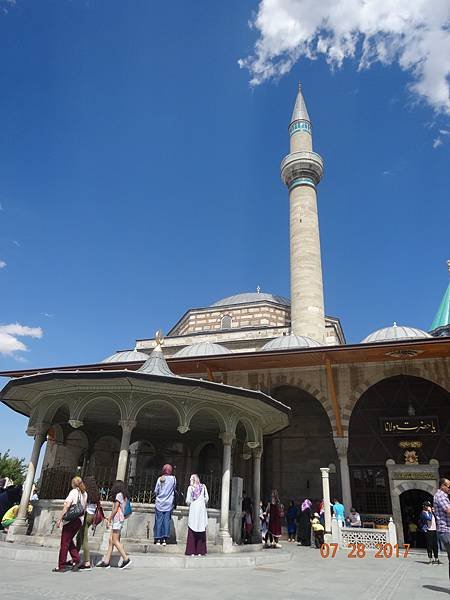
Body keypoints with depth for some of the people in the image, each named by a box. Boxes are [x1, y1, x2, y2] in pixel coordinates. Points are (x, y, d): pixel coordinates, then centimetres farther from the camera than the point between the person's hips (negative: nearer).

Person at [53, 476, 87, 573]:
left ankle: (61, 566, 8)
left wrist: (59, 519, -12)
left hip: (70, 520, -7)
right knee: (69, 541, 20)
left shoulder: (74, 492, -9)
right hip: (78, 520, 7)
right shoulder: (84, 493, 10)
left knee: (64, 543, 4)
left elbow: (67, 506, -14)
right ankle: (76, 560, 11)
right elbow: (84, 508, 11)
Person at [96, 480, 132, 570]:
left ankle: (126, 559, -7)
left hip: (117, 519, -9)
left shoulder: (119, 495, -9)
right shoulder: (124, 496, 15)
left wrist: (109, 519, -4)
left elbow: (115, 509, -12)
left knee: (115, 541, -7)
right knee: (111, 540, 9)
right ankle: (106, 561, 12)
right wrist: (110, 518, 18)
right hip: (120, 519, 9)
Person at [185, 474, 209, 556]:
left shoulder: (190, 487, 0)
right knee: (201, 530, 5)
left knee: (192, 531, 5)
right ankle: (200, 551, 4)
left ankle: (192, 552, 3)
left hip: (193, 510, -1)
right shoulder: (203, 486, 5)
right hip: (202, 510, 1)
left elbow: (188, 500, -2)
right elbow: (207, 498, 4)